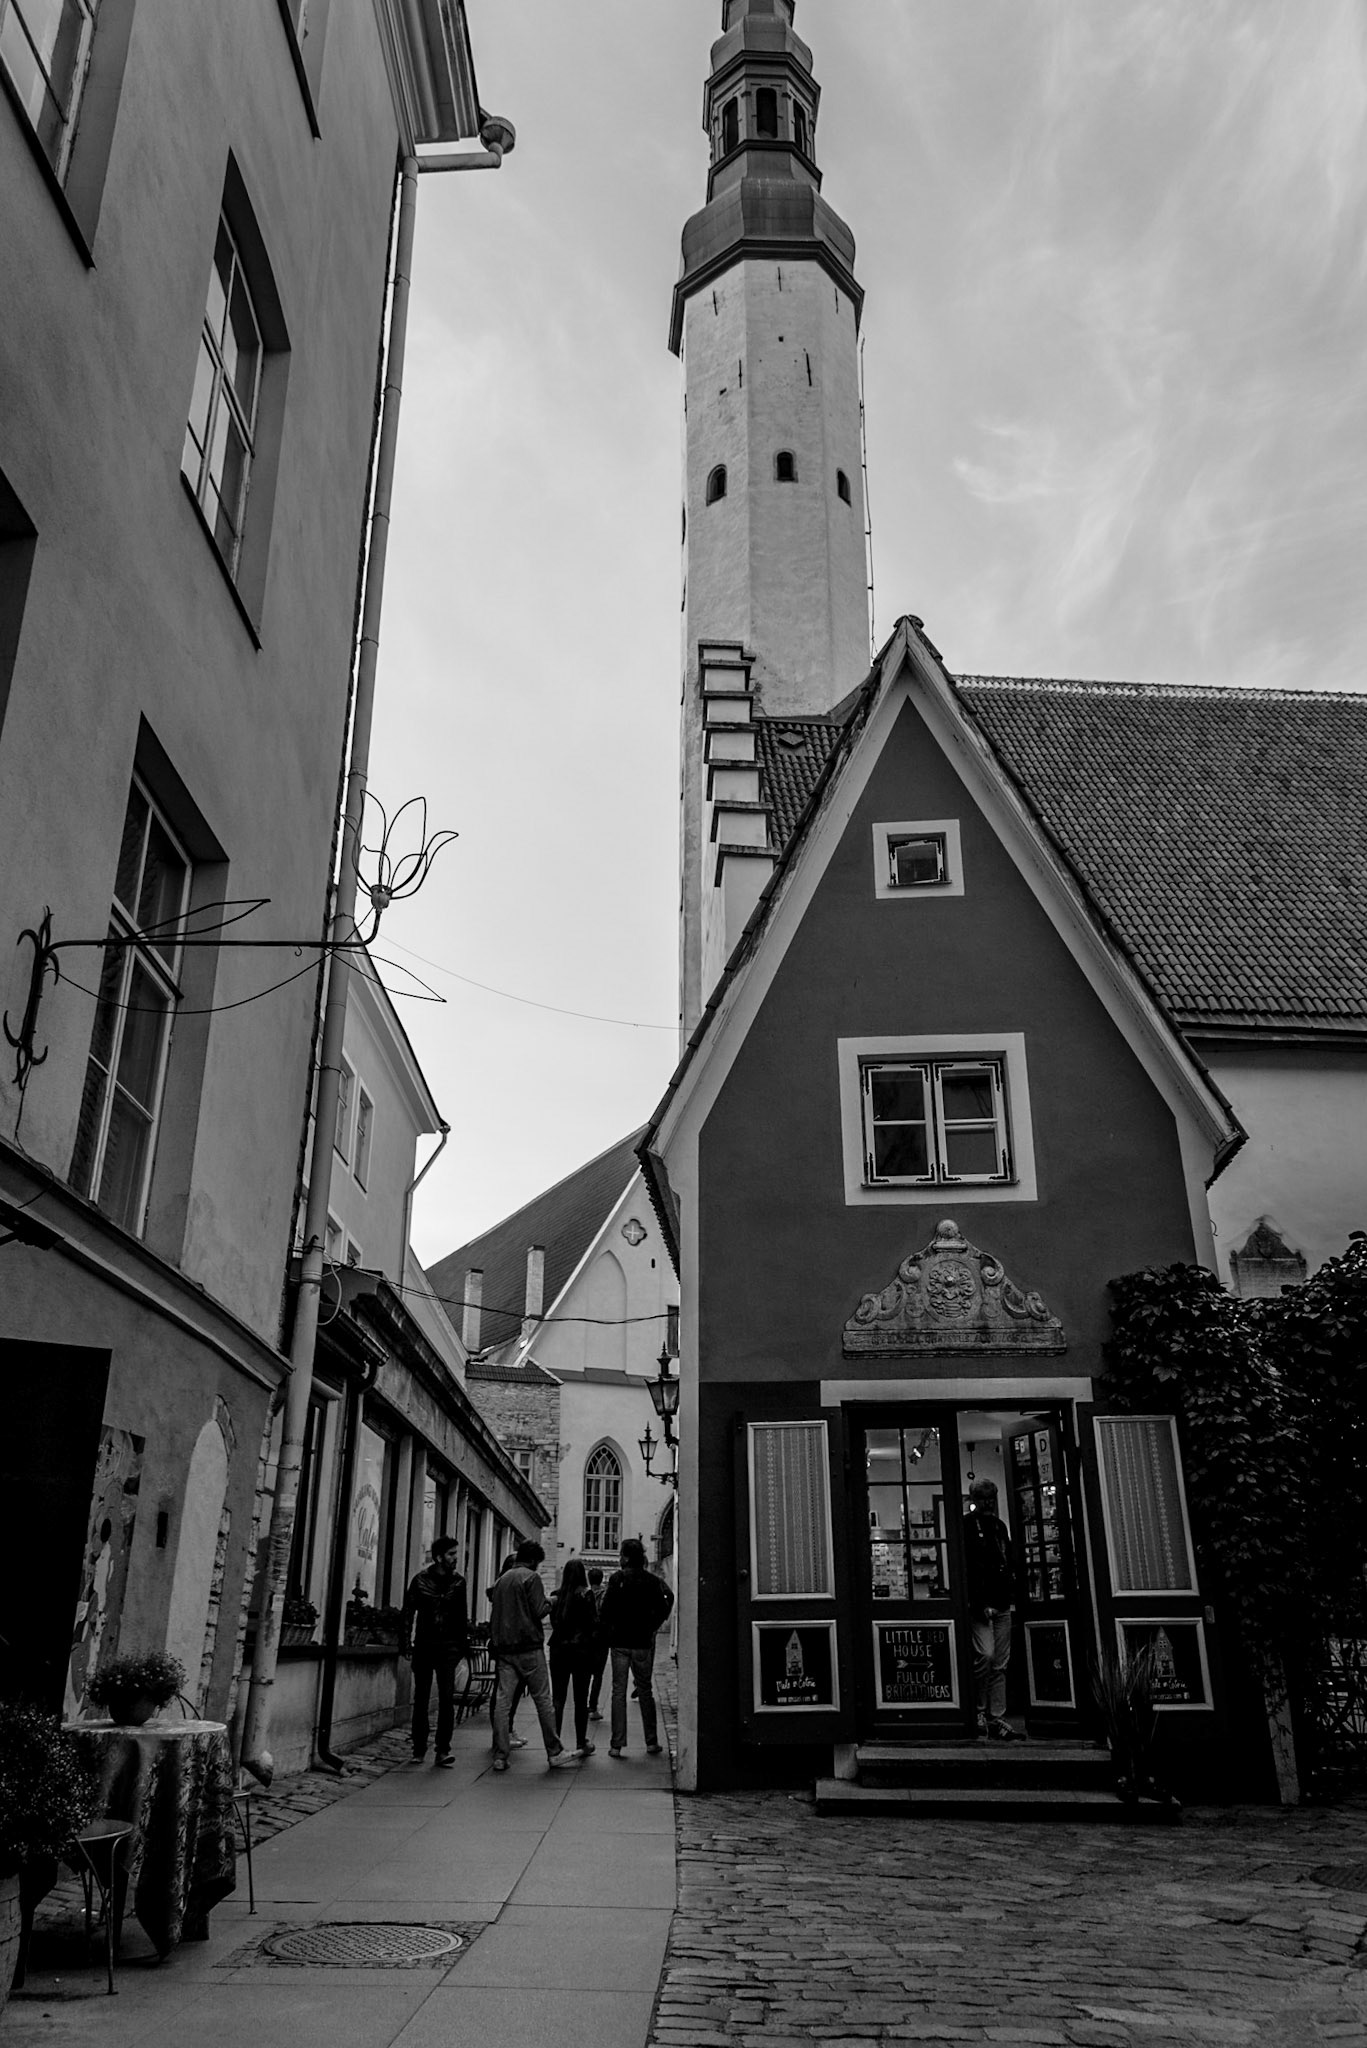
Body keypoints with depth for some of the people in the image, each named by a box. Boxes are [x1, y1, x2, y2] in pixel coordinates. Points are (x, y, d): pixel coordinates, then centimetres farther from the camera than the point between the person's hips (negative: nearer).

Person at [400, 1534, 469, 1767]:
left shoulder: (458, 1582, 5)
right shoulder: (420, 1580, -2)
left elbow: (463, 1616, 11)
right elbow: (408, 1613, 0)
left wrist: (464, 1643, 6)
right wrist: (405, 1643, -6)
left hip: (448, 1646, 1)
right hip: (424, 1645, -1)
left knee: (447, 1698, -8)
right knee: (421, 1699, 7)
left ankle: (442, 1751, -6)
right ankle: (419, 1750, 18)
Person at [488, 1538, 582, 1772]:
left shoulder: (501, 1579, 14)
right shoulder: (531, 1577, -7)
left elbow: (494, 1613, 16)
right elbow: (538, 1612, -13)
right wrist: (549, 1602, 5)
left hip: (503, 1648, 6)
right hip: (528, 1647, -6)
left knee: (502, 1701, 4)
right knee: (543, 1700, 1)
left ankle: (500, 1756, 3)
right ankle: (555, 1753, 5)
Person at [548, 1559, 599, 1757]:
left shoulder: (556, 1596, 2)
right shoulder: (586, 1596, -8)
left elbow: (553, 1622, 6)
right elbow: (594, 1625, -8)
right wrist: (594, 1651, 1)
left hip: (558, 1649, 3)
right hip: (581, 1649, -3)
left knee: (557, 1698, 5)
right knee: (580, 1699, 7)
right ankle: (581, 1743, 13)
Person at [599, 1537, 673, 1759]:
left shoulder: (616, 1579, -7)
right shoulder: (652, 1581, -1)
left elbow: (606, 1609, -11)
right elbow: (663, 1608, -5)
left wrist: (607, 1635, -1)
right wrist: (652, 1629, 7)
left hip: (620, 1642, -2)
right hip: (643, 1643, 2)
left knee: (618, 1691, 4)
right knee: (645, 1691, 11)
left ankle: (617, 1744, 2)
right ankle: (651, 1742, 12)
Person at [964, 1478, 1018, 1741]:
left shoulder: (999, 1525, 17)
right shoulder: (966, 1526, -4)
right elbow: (966, 1567, -11)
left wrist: (1012, 1593, 7)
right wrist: (981, 1603, -16)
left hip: (1002, 1603, 6)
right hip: (979, 1603, -6)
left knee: (1000, 1663, 6)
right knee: (985, 1655, -16)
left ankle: (997, 1718, 11)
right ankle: (979, 1710, 2)